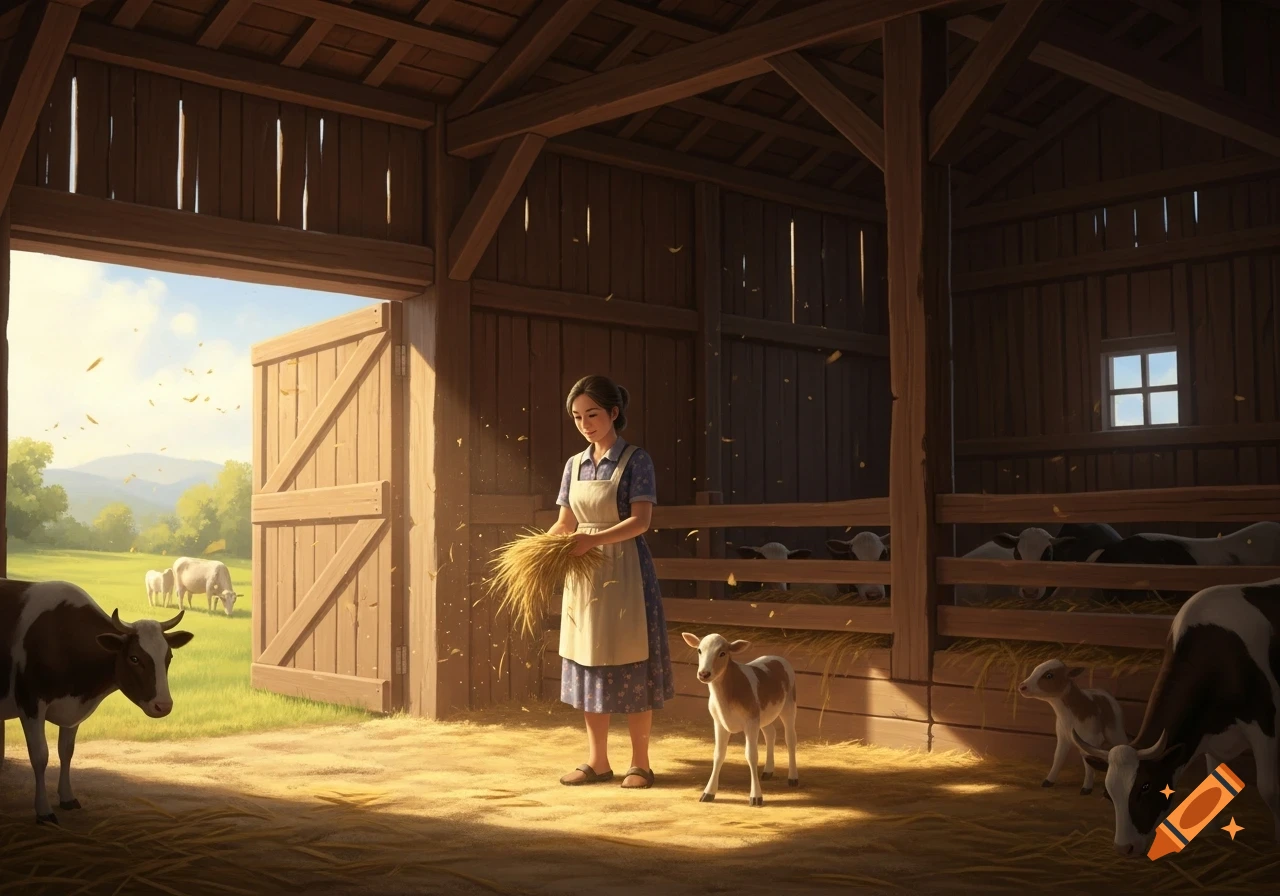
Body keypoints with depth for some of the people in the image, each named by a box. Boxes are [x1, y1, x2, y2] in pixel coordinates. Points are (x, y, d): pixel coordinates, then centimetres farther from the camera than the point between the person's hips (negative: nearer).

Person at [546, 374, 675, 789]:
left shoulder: (635, 460, -6)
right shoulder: (575, 464, 11)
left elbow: (640, 521, -15)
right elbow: (566, 524, 13)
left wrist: (593, 540, -26)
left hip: (624, 571, -6)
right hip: (584, 575, 6)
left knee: (630, 665, -1)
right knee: (589, 665, 7)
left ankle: (640, 763, 9)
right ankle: (597, 761, 16)